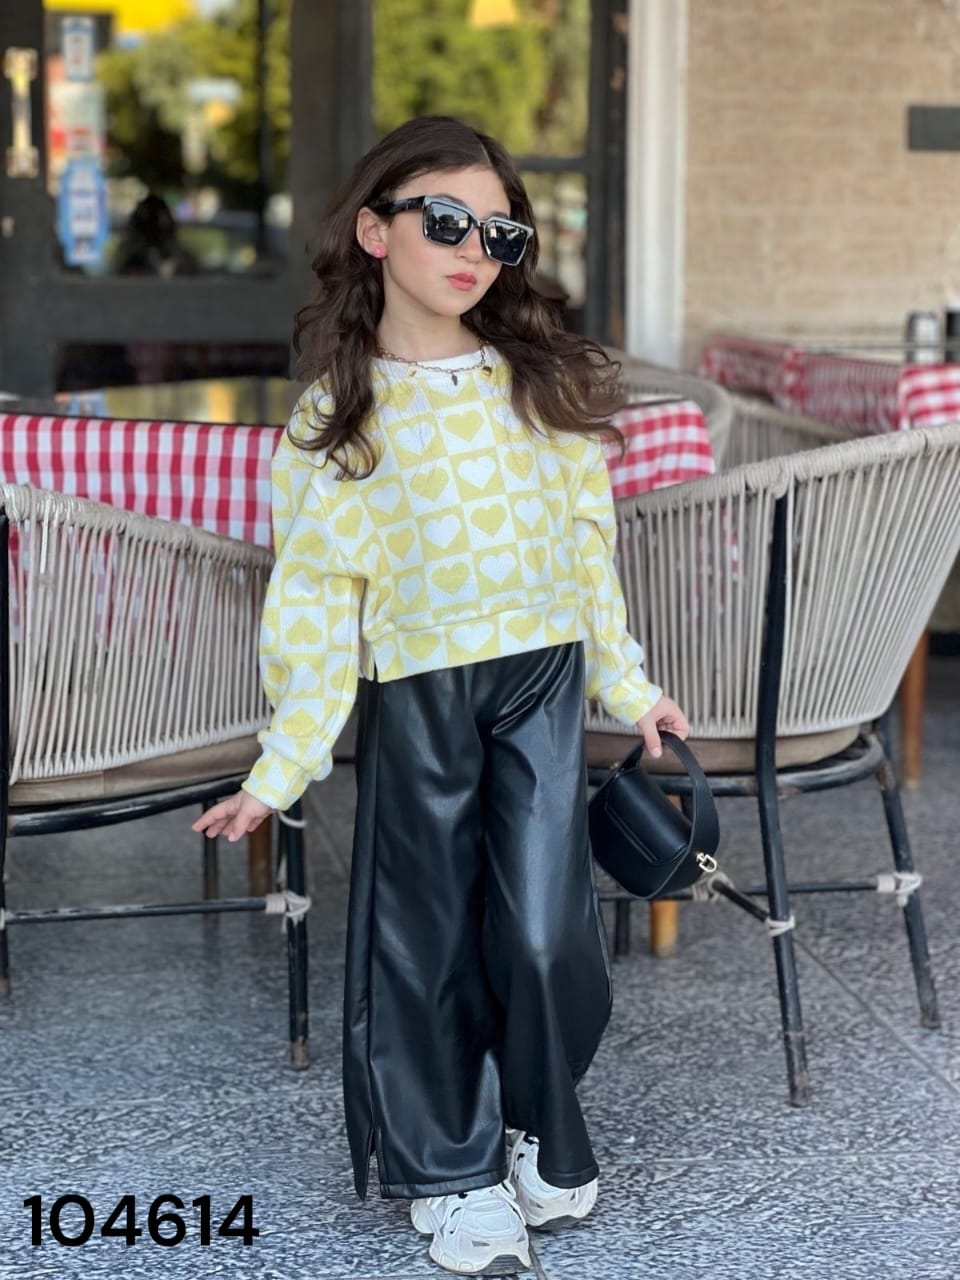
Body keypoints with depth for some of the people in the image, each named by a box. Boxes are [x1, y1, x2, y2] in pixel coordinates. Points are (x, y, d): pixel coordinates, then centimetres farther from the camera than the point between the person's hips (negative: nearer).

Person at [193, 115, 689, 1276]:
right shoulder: (333, 419, -3)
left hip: (542, 679, 2)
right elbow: (314, 600, -4)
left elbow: (589, 550, 12)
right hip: (414, 695, -1)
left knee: (544, 933, -3)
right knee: (427, 939, 5)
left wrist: (626, 684, 14)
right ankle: (449, 1170, 24)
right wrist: (282, 768, -8)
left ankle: (539, 1136, 24)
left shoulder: (545, 384, 5)